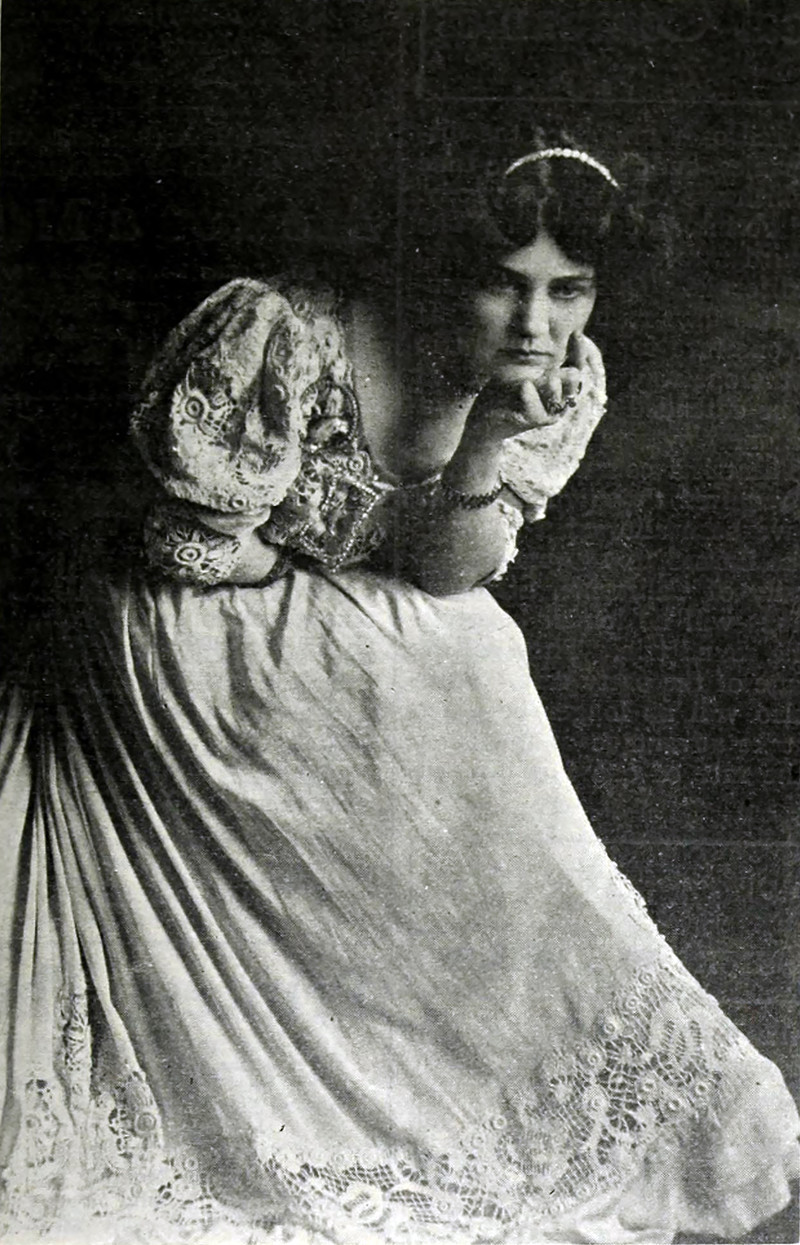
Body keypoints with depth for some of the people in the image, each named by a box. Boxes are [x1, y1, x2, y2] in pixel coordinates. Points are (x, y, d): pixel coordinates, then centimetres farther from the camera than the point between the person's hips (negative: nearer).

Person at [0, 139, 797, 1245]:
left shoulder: (563, 380, -7)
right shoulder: (272, 338, -25)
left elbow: (449, 572, -12)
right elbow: (193, 552, -18)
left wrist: (485, 443, -30)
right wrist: (357, 574, -10)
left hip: (408, 674, 5)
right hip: (187, 657, -4)